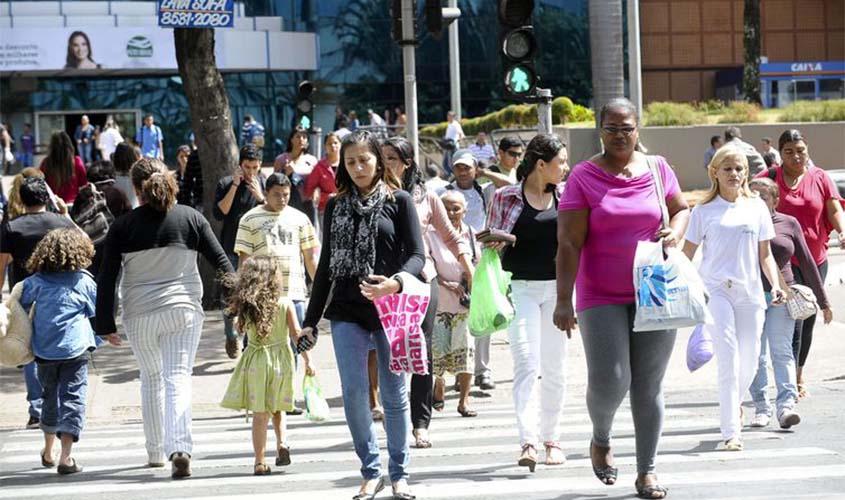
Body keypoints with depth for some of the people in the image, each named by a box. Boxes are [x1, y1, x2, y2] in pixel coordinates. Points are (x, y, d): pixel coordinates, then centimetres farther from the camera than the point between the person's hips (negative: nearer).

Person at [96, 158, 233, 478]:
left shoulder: (123, 226, -3)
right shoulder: (190, 218, 0)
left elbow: (107, 278, -3)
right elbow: (220, 261, 2)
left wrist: (105, 324, 2)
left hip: (139, 314, 0)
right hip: (184, 310, 0)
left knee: (151, 379, 19)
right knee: (178, 378, -4)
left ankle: (156, 451, 26)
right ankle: (180, 449, -24)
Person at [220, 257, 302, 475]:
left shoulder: (246, 305, -5)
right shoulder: (285, 304, -7)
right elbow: (296, 334, -7)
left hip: (256, 360, 0)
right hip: (281, 358, 0)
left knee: (260, 413, 2)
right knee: (277, 408, 21)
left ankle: (260, 462, 0)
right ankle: (282, 443, 0)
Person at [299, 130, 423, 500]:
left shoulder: (398, 201, 2)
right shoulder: (336, 206, 11)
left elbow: (416, 255, -4)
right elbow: (326, 265, 15)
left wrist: (395, 282, -25)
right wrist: (311, 319, 12)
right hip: (347, 313, 3)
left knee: (394, 394, 4)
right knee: (353, 394, -4)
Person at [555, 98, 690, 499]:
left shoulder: (657, 169, 5)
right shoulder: (583, 177, -4)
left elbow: (681, 209, 20)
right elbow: (569, 243, -8)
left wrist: (674, 232, -3)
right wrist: (564, 300, -14)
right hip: (601, 298, -2)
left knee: (649, 386, 5)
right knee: (609, 382, -11)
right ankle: (601, 439, 22)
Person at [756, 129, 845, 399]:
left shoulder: (820, 178, 4)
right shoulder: (769, 178, -2)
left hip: (816, 260, 4)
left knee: (808, 320, 14)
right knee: (792, 319, -14)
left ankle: (799, 374, 31)